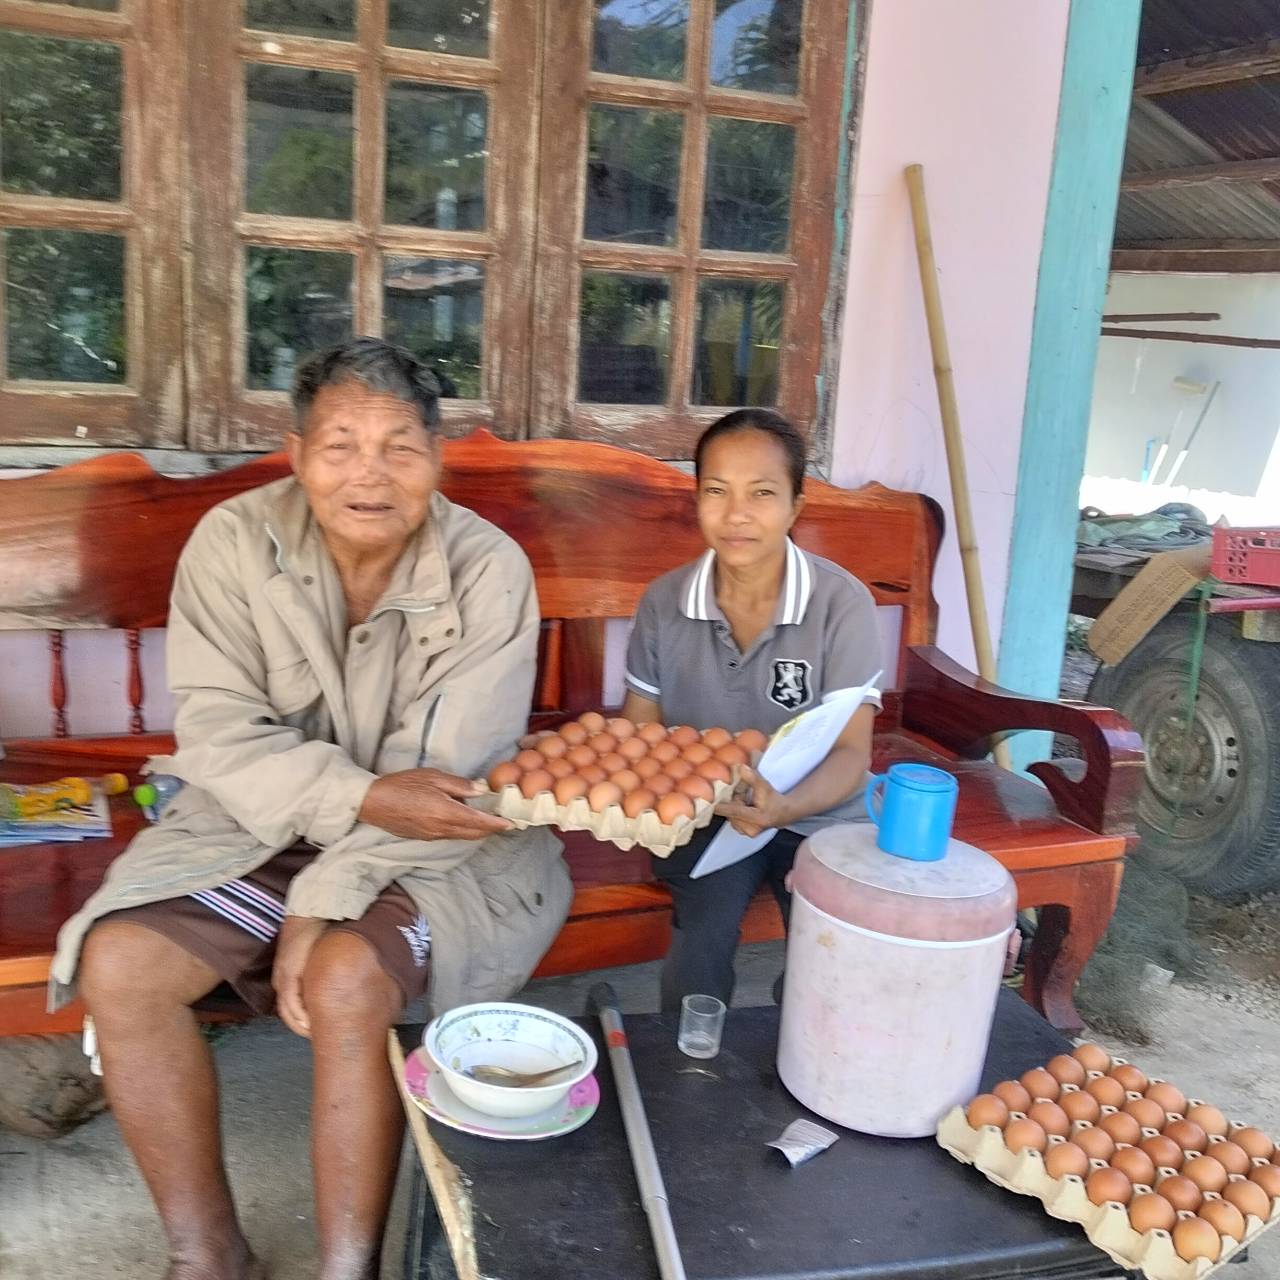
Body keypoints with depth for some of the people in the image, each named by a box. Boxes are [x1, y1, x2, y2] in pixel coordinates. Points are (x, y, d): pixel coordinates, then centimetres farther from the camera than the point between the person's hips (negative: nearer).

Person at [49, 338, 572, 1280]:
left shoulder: (489, 571, -17)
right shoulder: (234, 542, -11)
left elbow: (445, 770, -19)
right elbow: (217, 731, -13)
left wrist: (321, 904, -22)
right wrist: (360, 796, -29)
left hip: (431, 841, -3)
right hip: (262, 819, 3)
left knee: (344, 984, -29)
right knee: (116, 966, -16)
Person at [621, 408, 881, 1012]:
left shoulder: (842, 602, -13)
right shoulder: (664, 600, -4)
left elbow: (851, 751, -15)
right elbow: (639, 726, 3)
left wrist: (783, 807, -36)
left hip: (817, 812, -1)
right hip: (703, 815, 1)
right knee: (701, 944, -27)